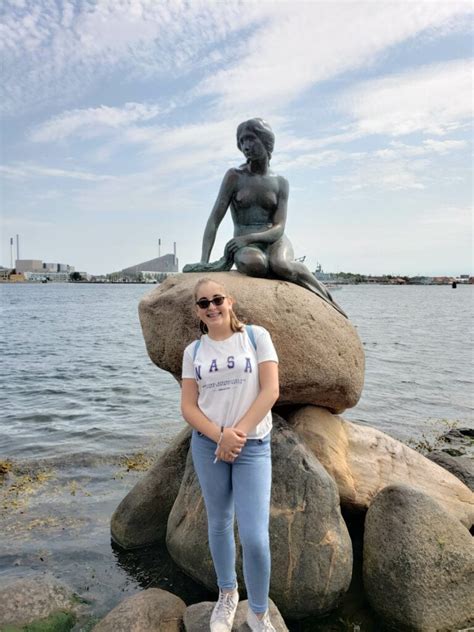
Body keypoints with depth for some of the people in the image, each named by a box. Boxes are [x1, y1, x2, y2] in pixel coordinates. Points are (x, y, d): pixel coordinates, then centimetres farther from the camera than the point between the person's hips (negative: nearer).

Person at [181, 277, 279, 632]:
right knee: (219, 523, 16)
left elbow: (271, 391, -9)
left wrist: (237, 433, -15)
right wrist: (220, 436, -15)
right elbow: (188, 407, 0)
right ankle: (227, 594, 40)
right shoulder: (193, 351, 3)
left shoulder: (256, 336, -4)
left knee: (255, 536, -5)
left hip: (253, 446, -2)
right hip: (207, 444, 3)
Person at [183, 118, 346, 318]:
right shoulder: (235, 176, 1)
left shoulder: (280, 183, 5)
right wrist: (204, 261, -17)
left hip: (274, 241, 1)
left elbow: (279, 228, -4)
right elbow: (214, 220, -5)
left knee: (280, 265, -37)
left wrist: (248, 237, -24)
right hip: (245, 247, -1)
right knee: (253, 264, -39)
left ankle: (323, 293, -10)